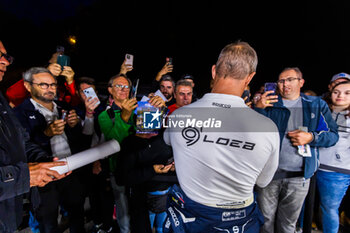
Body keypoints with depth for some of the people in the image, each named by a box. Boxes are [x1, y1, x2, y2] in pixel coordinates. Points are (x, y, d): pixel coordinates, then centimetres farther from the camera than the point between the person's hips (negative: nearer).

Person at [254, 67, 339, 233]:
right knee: (266, 218, 12)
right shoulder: (269, 102, 3)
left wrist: (311, 137, -12)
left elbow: (333, 135, 7)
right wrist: (258, 109, -18)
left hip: (300, 176, 1)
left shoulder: (317, 105, 8)